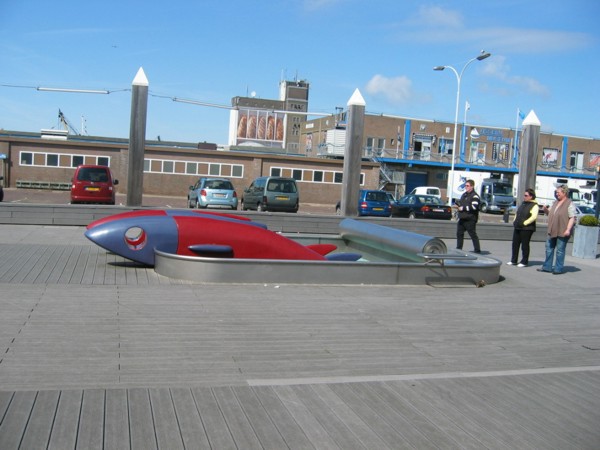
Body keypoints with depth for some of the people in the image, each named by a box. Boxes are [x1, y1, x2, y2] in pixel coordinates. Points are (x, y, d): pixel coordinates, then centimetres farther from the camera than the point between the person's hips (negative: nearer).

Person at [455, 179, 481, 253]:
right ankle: (458, 249, 24)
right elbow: (460, 202, 32)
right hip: (462, 219, 9)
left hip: (470, 220, -9)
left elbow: (474, 207, -24)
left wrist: (463, 208, -18)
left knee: (473, 234, -5)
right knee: (459, 233, 14)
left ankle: (477, 250, 0)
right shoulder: (464, 195, 18)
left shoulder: (474, 196, -12)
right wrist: (458, 203, 8)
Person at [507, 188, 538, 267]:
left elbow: (534, 217, -22)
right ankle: (513, 260, 17)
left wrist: (525, 223, -21)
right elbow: (517, 213, 27)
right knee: (515, 244, 9)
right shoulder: (523, 204, 17)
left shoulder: (534, 206, -9)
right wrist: (514, 221, 13)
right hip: (517, 228, 8)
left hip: (526, 228, -8)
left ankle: (524, 262, 7)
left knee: (524, 245, -1)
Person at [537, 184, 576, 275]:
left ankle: (559, 269, 6)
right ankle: (547, 267, 18)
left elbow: (572, 218, -14)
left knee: (560, 250, -2)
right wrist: (546, 210, 3)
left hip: (562, 232, -8)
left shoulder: (569, 204, -8)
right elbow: (549, 213, 25)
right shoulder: (555, 203, 15)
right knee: (549, 248, 11)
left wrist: (568, 229, -23)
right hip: (552, 231, 8)